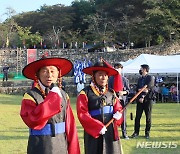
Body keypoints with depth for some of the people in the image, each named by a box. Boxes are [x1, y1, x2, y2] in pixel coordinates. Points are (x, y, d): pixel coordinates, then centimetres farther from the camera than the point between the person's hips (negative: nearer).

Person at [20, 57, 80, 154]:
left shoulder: (63, 95, 5)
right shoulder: (30, 96, -9)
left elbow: (70, 125, 6)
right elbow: (33, 121, -26)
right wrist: (53, 95, -23)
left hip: (61, 146, 4)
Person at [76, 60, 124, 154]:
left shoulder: (111, 93, 8)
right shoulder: (85, 93, -8)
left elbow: (118, 108, 14)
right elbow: (82, 114, -14)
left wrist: (118, 114, -10)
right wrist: (98, 126, -19)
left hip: (111, 132, 4)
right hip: (94, 133, -4)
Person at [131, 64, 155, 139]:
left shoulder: (151, 78, -2)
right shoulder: (140, 79, 16)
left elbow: (148, 89, -11)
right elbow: (137, 89, 8)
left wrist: (143, 97, -14)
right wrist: (142, 90, -11)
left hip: (148, 99, -4)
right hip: (140, 99, 5)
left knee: (148, 117, 2)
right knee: (137, 116, 2)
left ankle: (147, 132, 11)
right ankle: (136, 132, 10)